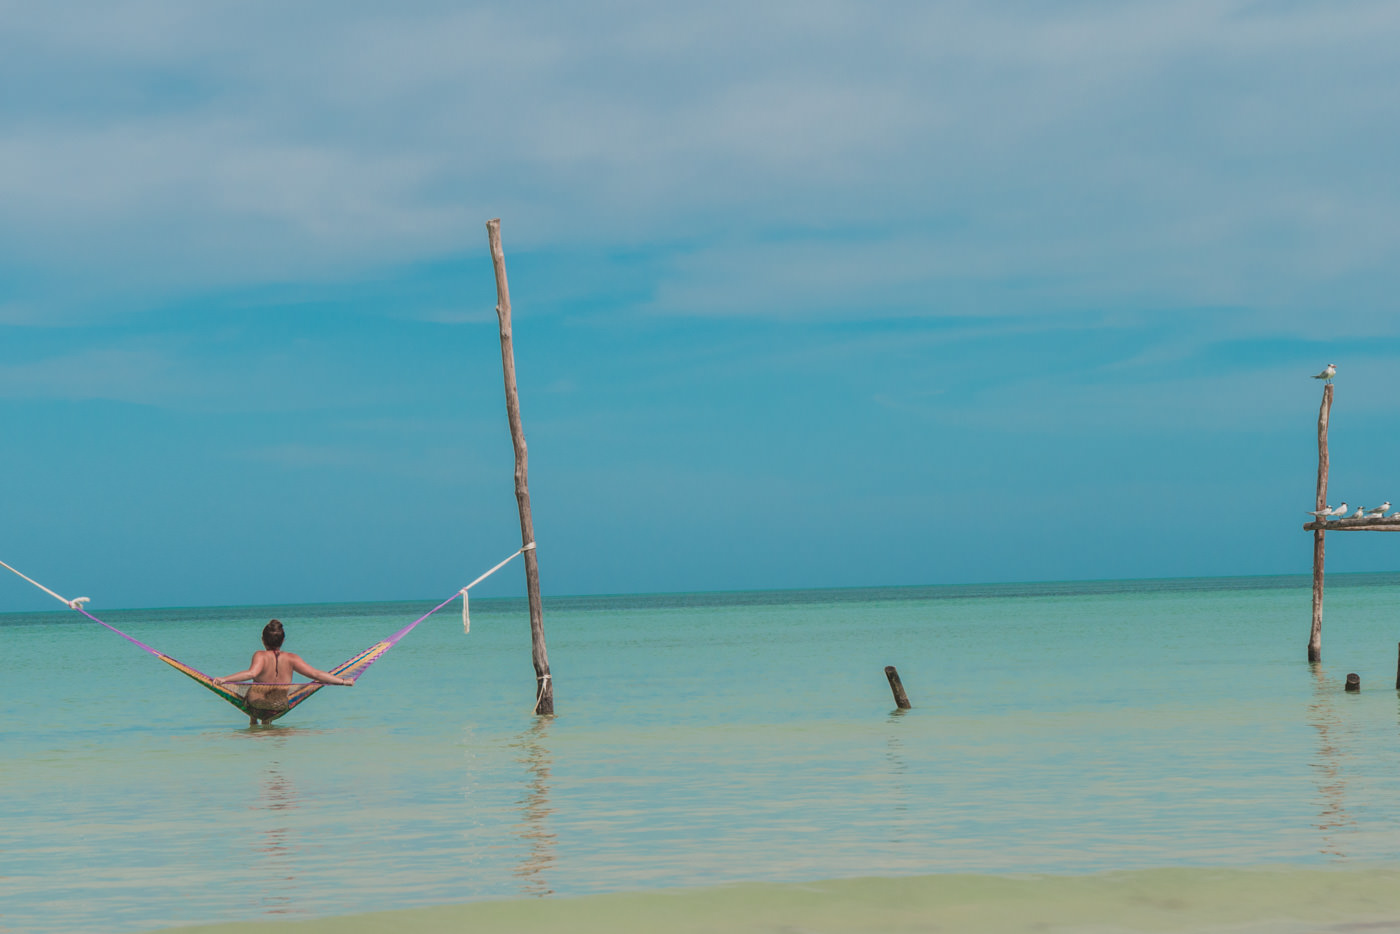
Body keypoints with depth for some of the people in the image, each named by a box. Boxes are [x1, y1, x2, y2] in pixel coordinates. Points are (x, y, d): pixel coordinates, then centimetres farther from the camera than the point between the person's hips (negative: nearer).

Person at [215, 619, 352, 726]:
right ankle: (267, 722, 40)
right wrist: (343, 681, -9)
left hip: (257, 707, -2)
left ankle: (253, 721, 41)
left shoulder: (261, 656, -19)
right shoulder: (291, 658, -12)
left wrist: (223, 679, -37)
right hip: (279, 709, 2)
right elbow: (316, 674, -15)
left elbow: (251, 673, -37)